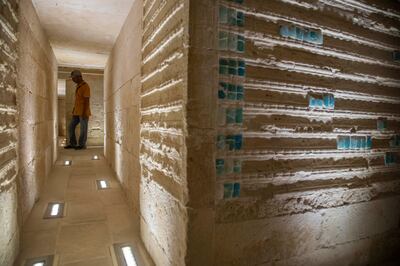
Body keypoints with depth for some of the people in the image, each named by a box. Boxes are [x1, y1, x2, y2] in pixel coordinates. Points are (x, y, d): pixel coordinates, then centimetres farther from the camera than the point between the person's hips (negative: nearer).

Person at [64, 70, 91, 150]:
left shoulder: (85, 86, -12)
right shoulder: (78, 86, 16)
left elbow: (87, 100, -17)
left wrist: (84, 113, -21)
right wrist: (74, 110, 19)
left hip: (83, 113, -9)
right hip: (77, 112, 9)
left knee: (83, 129, 1)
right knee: (71, 127, 8)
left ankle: (82, 145, 12)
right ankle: (72, 144, 17)